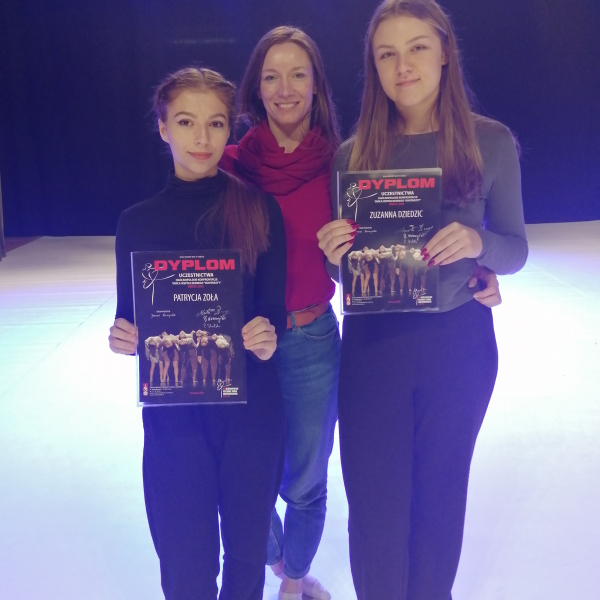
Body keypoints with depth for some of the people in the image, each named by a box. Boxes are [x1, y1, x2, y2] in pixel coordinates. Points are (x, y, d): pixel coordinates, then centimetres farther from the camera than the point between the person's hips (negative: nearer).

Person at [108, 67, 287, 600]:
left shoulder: (260, 209, -3)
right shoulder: (139, 221, 1)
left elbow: (274, 307, -2)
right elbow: (130, 319, 6)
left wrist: (266, 335, -24)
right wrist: (124, 338, -16)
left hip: (251, 406, 0)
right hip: (172, 411, 1)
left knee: (247, 552, 14)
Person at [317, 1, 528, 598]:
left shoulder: (491, 142, -3)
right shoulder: (353, 153, 0)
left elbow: (515, 251, 0)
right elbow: (344, 264, 6)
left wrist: (477, 241, -21)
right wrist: (334, 254, -16)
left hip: (459, 342, 0)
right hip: (373, 343, 1)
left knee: (439, 496, 16)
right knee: (375, 505, 7)